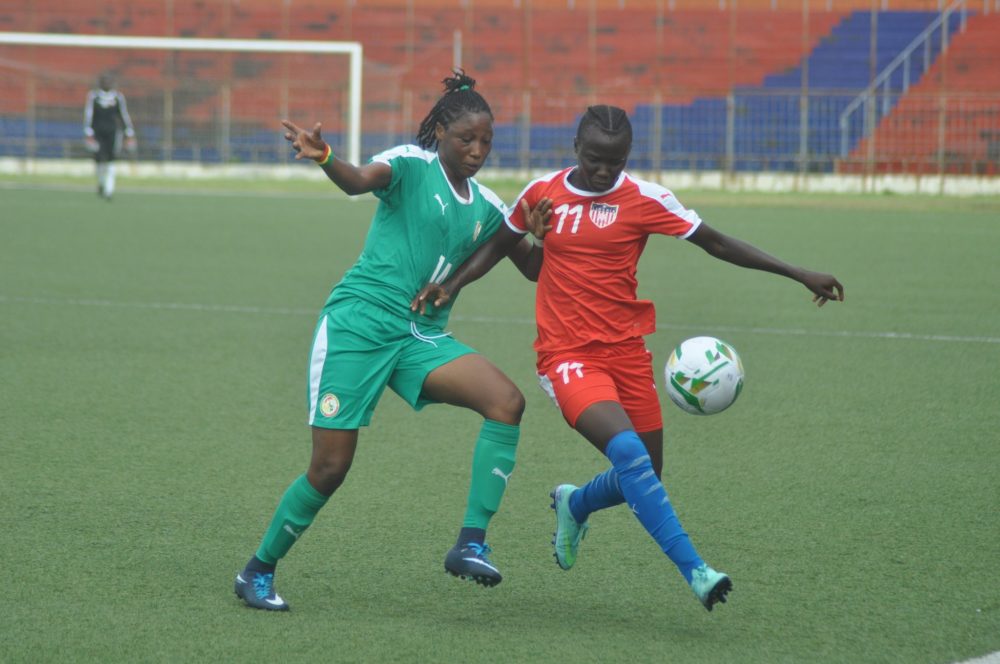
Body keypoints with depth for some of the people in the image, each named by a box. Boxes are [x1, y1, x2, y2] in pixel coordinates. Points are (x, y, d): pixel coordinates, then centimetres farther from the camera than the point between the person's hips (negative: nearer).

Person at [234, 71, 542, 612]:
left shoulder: (486, 207, 12)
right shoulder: (412, 165, -5)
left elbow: (535, 270, 19)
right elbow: (360, 180, -26)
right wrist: (323, 158, -50)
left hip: (423, 338, 5)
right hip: (360, 323, -5)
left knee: (507, 401, -21)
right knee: (330, 468, -6)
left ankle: (471, 544, -21)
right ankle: (258, 571, 17)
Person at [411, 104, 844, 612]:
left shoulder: (645, 200, -2)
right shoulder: (542, 193, 1)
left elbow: (716, 243, 2)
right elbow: (499, 245, 19)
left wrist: (799, 275, -1)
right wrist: (452, 285, 5)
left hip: (626, 351, 3)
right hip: (567, 356, -3)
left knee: (643, 475, 8)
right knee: (628, 452, -25)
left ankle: (574, 505, 43)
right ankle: (693, 570, -27)